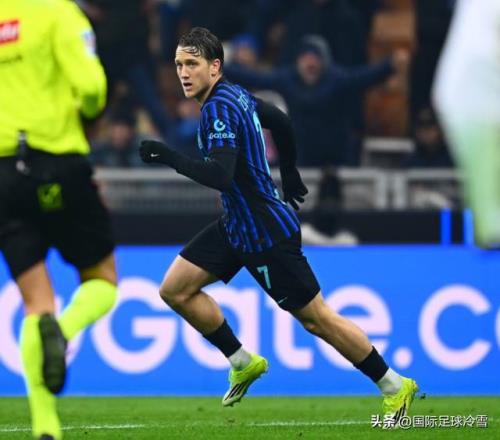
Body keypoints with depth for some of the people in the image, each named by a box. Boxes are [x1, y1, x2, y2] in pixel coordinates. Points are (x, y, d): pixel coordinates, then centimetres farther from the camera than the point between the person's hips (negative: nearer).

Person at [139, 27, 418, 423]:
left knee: (316, 318, -1)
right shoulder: (235, 94, 6)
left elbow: (220, 176, -34)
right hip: (237, 225, 10)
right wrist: (289, 173, 33)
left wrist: (170, 158, -35)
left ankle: (395, 387, 10)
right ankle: (244, 363, 14)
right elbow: (281, 121, 22)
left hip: (266, 234, -10)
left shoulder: (218, 108, -23)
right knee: (175, 289, 4)